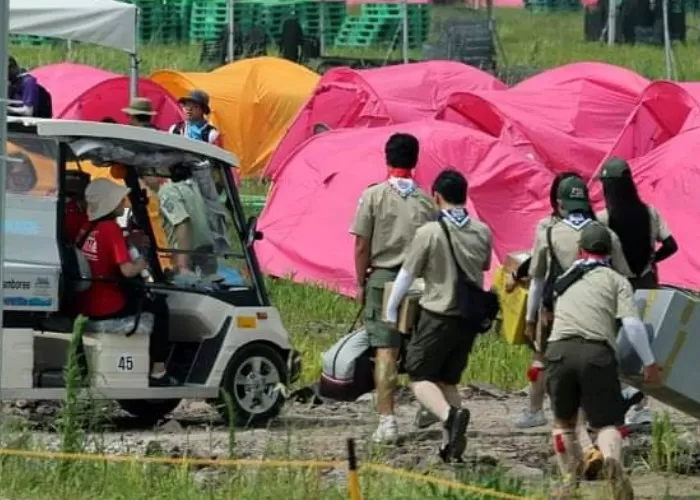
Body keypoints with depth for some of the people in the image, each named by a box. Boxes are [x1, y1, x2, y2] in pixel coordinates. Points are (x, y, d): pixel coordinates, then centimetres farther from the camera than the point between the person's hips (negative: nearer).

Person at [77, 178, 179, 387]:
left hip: (84, 305, 8)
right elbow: (126, 270, -23)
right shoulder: (110, 228, -17)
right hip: (107, 307, -8)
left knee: (134, 291, 32)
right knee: (159, 306, 12)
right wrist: (141, 264, -2)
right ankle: (158, 373, 10)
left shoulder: (87, 228, 7)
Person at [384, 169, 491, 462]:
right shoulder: (482, 232, 2)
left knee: (420, 377, 1)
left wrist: (391, 310, 9)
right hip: (471, 316, 5)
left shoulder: (429, 232, -13)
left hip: (438, 315, -5)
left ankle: (449, 414, -29)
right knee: (448, 380, 16)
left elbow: (407, 274, -5)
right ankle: (451, 444, 4)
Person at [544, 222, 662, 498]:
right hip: (597, 352, -2)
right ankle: (611, 459, -30)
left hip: (559, 349, 2)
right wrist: (650, 363, 6)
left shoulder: (565, 280, 27)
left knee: (563, 420, 20)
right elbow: (632, 324, 3)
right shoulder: (616, 280, 14)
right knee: (607, 422, 1)